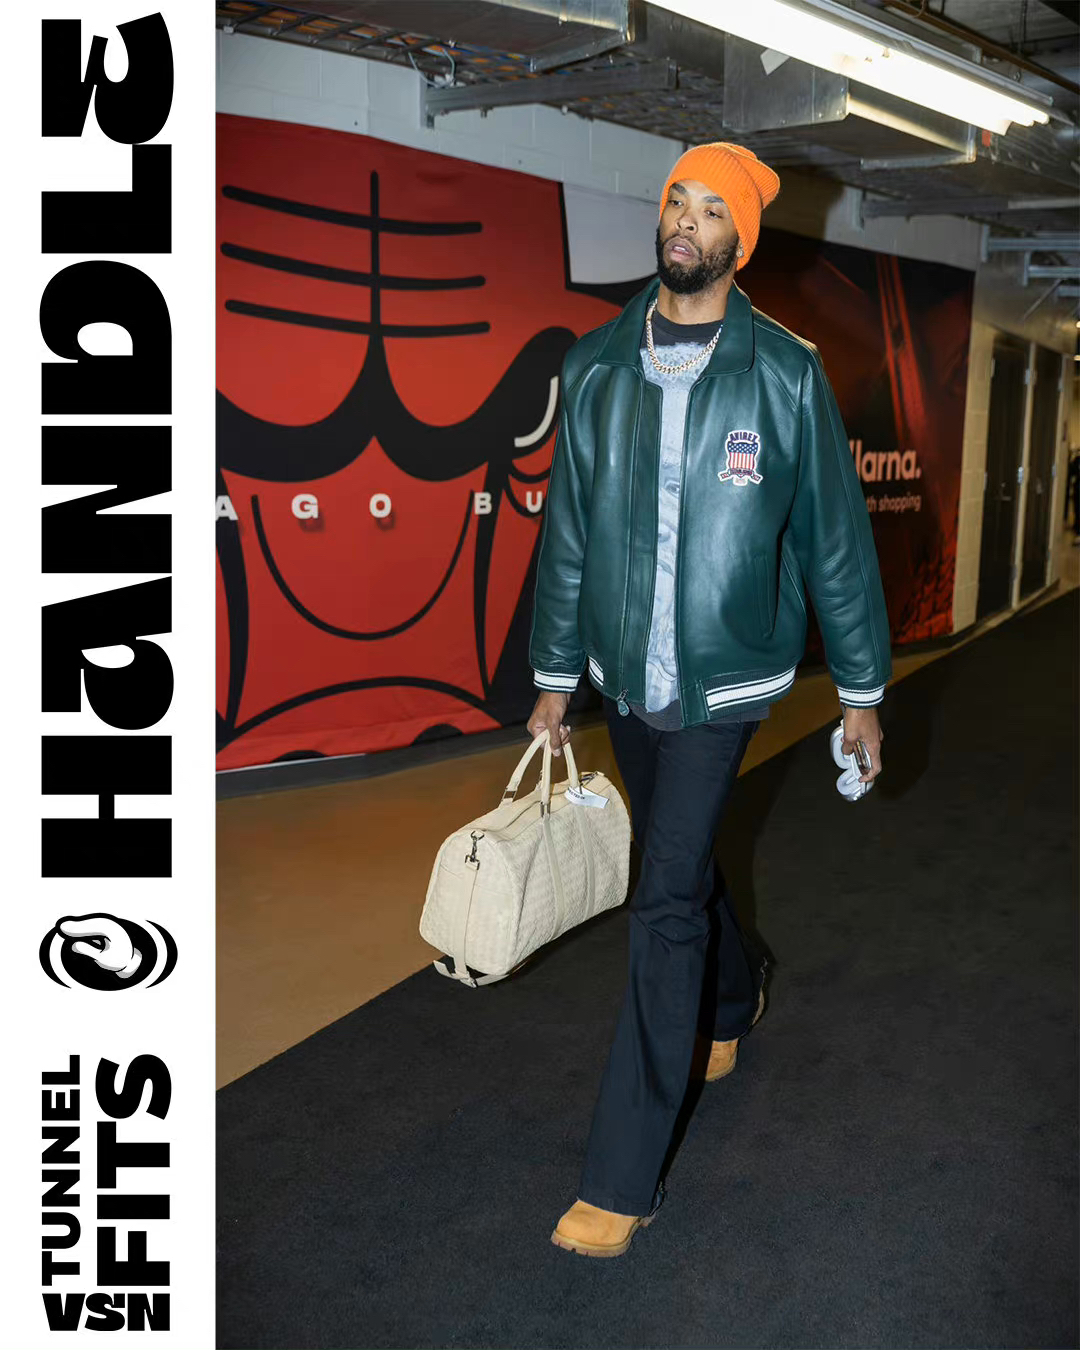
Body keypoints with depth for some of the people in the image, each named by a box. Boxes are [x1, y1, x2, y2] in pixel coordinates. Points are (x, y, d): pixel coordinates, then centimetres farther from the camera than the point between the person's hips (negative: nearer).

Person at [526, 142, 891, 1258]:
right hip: (623, 677, 4)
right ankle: (733, 997, 51)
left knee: (665, 902, -7)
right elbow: (567, 533, 7)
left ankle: (622, 1176, 3)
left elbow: (835, 539, -2)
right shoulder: (595, 368, 2)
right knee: (679, 864, 20)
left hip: (723, 682, -4)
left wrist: (861, 691, 2)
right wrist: (553, 680, 10)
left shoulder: (787, 376, -8)